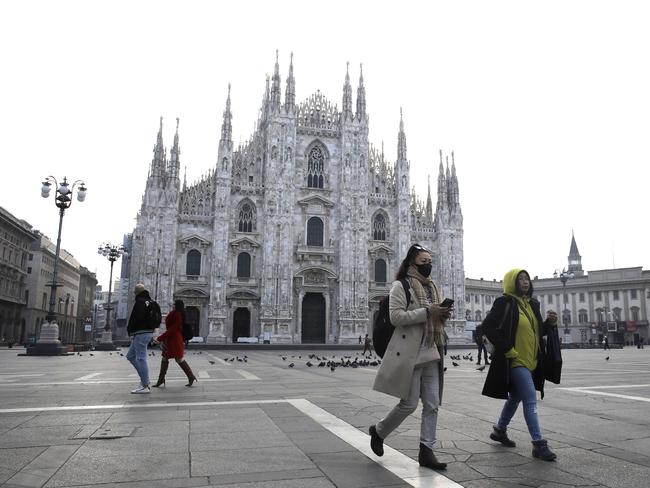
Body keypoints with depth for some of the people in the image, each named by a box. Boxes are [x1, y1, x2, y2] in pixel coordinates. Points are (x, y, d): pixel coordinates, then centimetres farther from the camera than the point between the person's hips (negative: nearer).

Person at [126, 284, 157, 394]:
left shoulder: (140, 302, -12)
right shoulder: (150, 301, 17)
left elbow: (136, 318, -21)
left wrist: (130, 330, -7)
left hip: (140, 333, -10)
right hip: (148, 332, 10)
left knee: (141, 358, -7)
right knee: (130, 356, 18)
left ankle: (145, 386, -4)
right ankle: (144, 379, 15)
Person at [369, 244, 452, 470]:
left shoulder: (432, 288, 16)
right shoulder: (401, 286, -6)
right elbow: (396, 316, -17)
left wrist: (442, 315, 0)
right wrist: (427, 312, -21)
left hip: (431, 353, 7)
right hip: (409, 353, -7)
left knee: (432, 404, 4)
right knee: (409, 404, -1)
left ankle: (426, 451, 13)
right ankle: (378, 430, 22)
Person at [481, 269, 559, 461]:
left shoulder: (532, 304, 12)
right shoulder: (504, 302, -13)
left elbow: (537, 331, 19)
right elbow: (488, 326, -18)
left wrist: (549, 323, -1)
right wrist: (507, 349, -17)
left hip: (530, 361, 9)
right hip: (515, 361, -9)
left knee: (515, 398, 20)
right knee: (530, 400, -10)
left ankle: (500, 430, 37)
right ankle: (539, 444, -2)